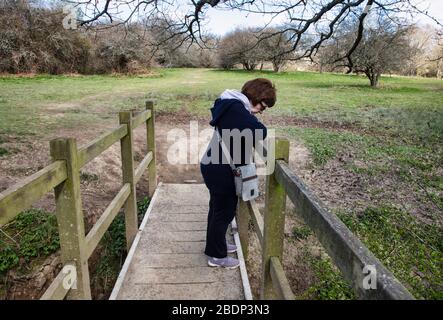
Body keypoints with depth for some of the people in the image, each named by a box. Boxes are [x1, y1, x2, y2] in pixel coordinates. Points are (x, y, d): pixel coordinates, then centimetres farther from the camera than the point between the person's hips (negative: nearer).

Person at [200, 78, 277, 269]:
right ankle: (217, 256, 22)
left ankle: (215, 244, 42)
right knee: (224, 211, 5)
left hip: (214, 166, 10)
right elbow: (260, 132, -30)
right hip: (220, 171, -10)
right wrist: (259, 129, -8)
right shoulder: (236, 109, -23)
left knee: (218, 208, 23)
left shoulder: (232, 104, 10)